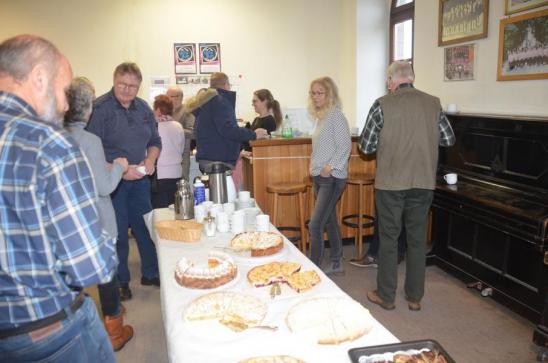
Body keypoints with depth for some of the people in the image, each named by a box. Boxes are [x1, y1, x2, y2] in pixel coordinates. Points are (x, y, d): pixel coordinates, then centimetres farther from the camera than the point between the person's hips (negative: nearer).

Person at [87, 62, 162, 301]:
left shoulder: (143, 108, 7)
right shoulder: (100, 108, -12)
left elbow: (155, 141, 15)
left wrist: (150, 160, -5)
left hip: (140, 179, 6)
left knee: (145, 227, 14)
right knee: (117, 233, 6)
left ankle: (150, 273, 31)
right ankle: (120, 281, 25)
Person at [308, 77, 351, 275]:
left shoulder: (336, 115, -11)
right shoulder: (320, 116, 13)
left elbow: (345, 146, -17)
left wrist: (331, 167, -20)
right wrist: (315, 166, 10)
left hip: (332, 178, -9)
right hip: (319, 177, 9)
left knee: (315, 225, -11)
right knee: (329, 221, 16)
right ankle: (336, 264, 29)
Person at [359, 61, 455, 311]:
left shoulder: (382, 105, -9)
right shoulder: (433, 103, 1)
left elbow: (366, 147, -6)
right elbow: (449, 140, 8)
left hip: (390, 183, -3)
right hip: (424, 182, 3)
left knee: (389, 238, 9)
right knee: (418, 238, 14)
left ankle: (386, 296, 20)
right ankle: (415, 297, 25)